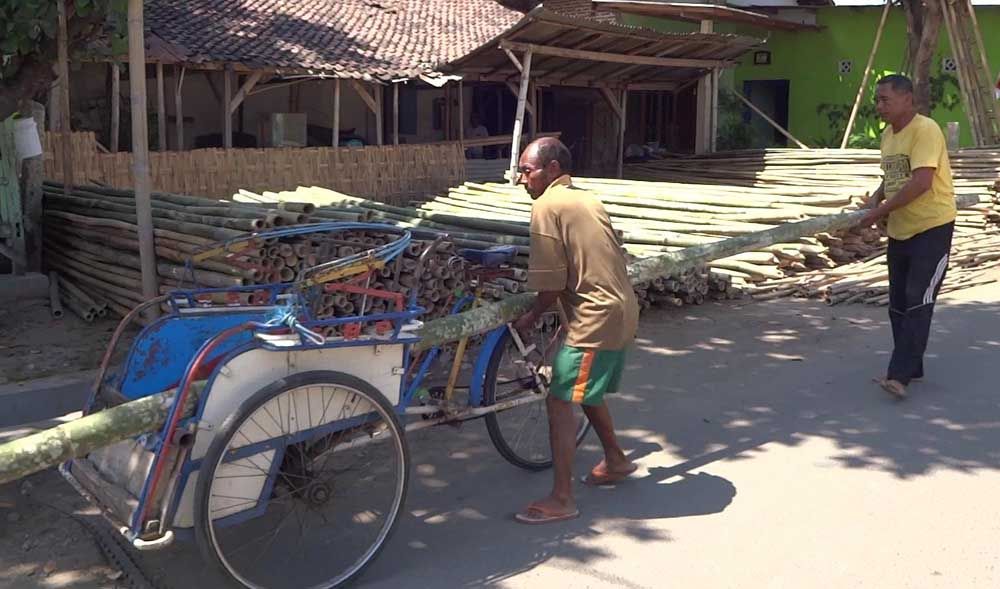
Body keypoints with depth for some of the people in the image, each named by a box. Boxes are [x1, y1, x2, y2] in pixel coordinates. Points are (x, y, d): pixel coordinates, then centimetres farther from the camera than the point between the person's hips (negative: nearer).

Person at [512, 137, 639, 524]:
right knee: (586, 390, 26)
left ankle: (561, 500, 3)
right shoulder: (588, 200, 14)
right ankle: (615, 460, 42)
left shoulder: (547, 206, -12)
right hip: (622, 311, 10)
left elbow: (551, 284, -15)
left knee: (559, 402, -3)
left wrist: (531, 318, 2)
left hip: (596, 318, -9)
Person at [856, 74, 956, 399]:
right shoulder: (887, 134, 9)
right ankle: (909, 368, 24)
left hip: (932, 227, -9)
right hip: (899, 230, 9)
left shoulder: (925, 130, -17)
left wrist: (881, 211, -23)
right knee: (898, 304, 13)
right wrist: (877, 198, 2)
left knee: (918, 302, -11)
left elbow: (921, 181, -27)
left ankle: (900, 374, -13)